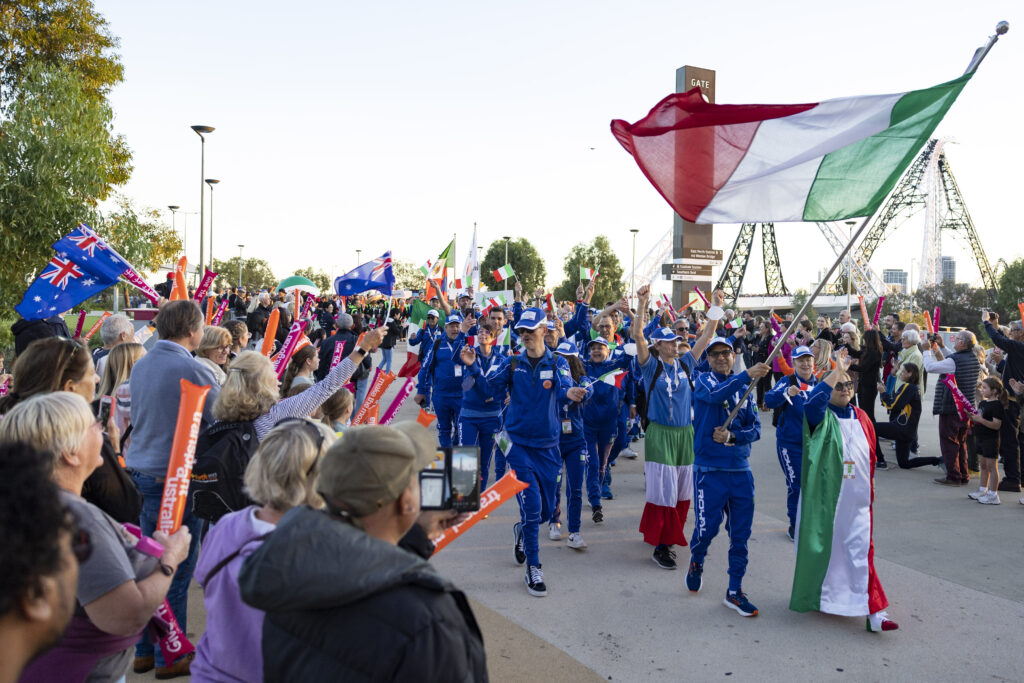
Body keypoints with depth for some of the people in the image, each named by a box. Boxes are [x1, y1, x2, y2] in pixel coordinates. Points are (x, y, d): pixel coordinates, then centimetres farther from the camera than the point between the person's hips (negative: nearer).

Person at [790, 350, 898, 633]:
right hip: (824, 499, -3)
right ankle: (811, 596, 31)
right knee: (819, 546, 10)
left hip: (856, 501, 3)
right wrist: (837, 371, -31)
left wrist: (870, 492, 16)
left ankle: (873, 611, 0)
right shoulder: (821, 417, -7)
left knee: (861, 552, -1)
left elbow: (871, 459, 17)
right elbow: (813, 403, -33)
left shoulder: (861, 418, 8)